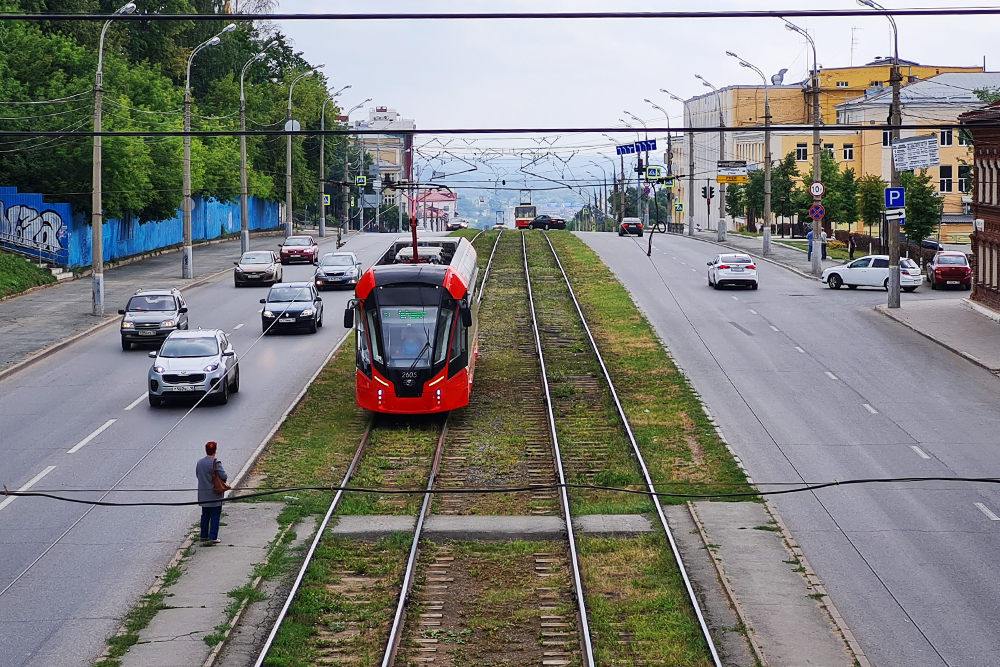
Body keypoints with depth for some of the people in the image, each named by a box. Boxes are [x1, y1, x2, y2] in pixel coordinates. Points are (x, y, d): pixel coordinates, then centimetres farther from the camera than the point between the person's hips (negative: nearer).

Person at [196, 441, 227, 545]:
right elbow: (224, 476, -20)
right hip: (215, 494, -6)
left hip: (203, 495, 6)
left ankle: (204, 536, 20)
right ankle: (213, 537, -1)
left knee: (205, 515, 16)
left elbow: (197, 475, 11)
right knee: (215, 516, 1)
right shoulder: (215, 463, -18)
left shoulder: (199, 462, 2)